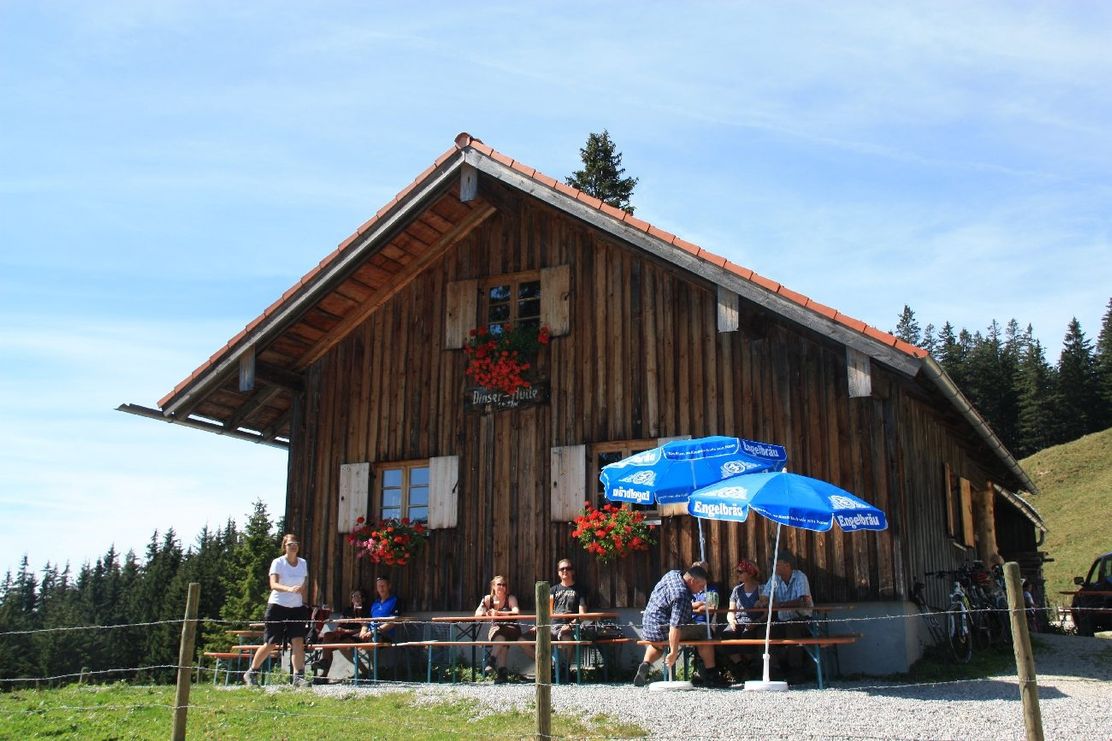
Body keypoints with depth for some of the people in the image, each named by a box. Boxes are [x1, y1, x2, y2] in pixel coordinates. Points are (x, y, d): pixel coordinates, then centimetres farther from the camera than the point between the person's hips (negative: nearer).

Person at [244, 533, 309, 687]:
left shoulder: (303, 563, 7)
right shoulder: (278, 562, -7)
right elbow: (273, 584, -21)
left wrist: (305, 604, 7)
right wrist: (289, 589, -38)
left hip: (297, 607, 4)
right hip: (277, 606, -4)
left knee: (298, 641, -11)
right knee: (270, 644, 2)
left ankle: (298, 677, -11)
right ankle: (251, 673, 21)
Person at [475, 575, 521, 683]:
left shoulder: (511, 598, 1)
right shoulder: (488, 599, 8)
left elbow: (516, 612, -18)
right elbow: (477, 614, -4)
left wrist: (498, 613, -30)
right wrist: (487, 614, -27)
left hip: (511, 628, -2)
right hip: (495, 628, 2)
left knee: (502, 634, -37)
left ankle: (491, 661, -40)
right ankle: (502, 671, -40)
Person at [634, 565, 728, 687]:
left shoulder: (674, 573, 3)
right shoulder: (682, 596, -25)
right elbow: (675, 627, -30)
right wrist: (673, 653, -27)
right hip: (663, 630, -9)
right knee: (705, 633, -5)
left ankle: (646, 664, 17)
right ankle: (711, 675, 0)